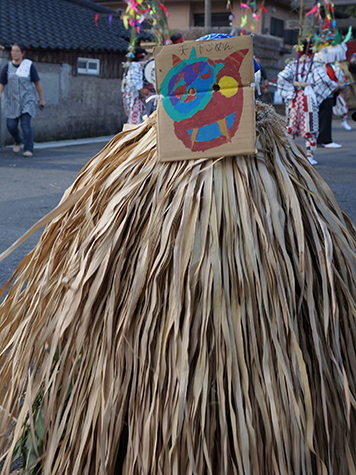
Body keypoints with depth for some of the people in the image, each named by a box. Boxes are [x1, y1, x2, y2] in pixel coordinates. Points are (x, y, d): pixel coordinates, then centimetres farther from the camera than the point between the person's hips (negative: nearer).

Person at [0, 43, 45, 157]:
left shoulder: (29, 65, -2)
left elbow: (37, 83, 3)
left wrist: (41, 99, 6)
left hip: (27, 100, -3)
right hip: (12, 100, 3)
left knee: (26, 124, -15)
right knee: (11, 125, -1)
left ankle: (28, 149, -9)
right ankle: (18, 141, 29)